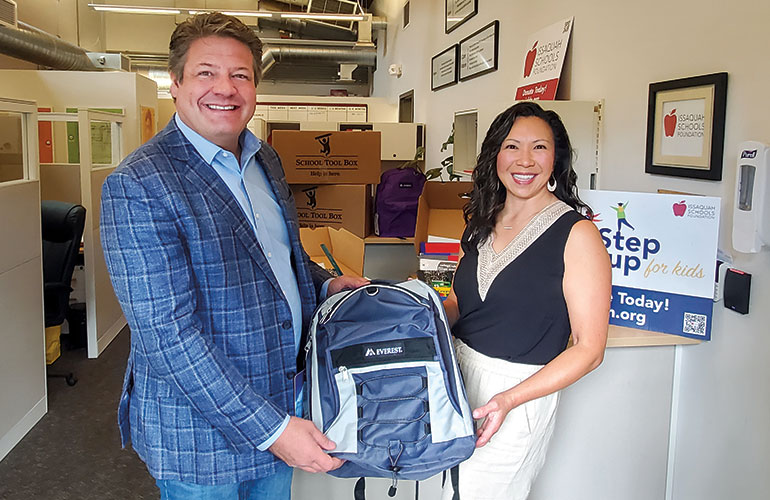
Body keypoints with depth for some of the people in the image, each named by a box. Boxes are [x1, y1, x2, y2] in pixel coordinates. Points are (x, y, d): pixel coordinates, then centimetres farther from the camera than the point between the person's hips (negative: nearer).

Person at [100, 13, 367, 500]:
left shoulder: (265, 160, 5)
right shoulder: (137, 186, -20)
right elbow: (167, 334, -24)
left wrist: (324, 283, 2)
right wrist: (269, 428, -24)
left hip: (286, 408, 7)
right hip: (199, 434, -6)